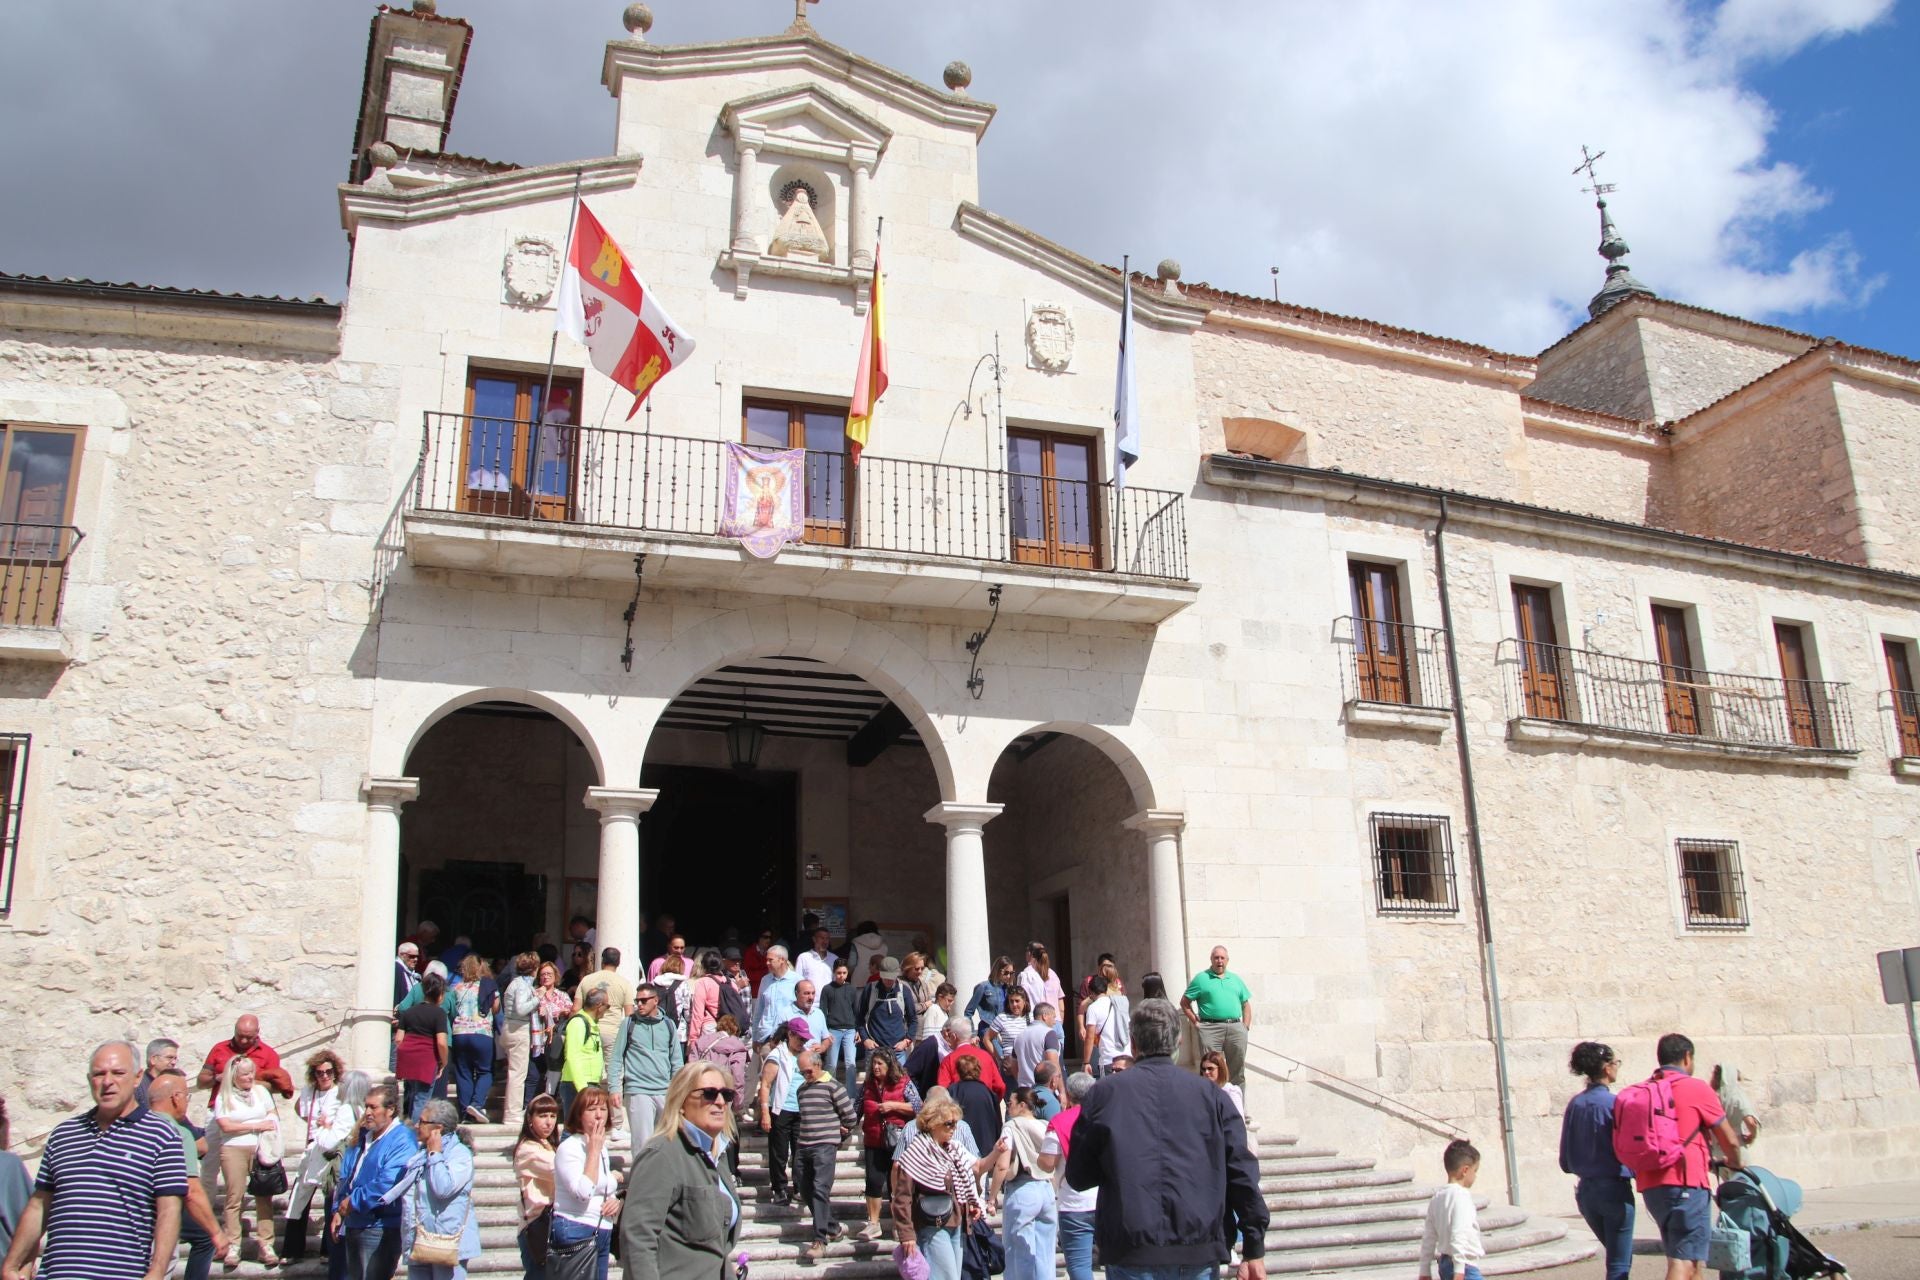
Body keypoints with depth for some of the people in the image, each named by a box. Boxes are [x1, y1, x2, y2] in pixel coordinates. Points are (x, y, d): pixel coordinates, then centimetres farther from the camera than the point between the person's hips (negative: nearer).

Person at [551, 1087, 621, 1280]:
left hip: (603, 1234, 8)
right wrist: (594, 1150, -18)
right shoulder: (569, 1147, -12)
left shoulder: (602, 1148, 13)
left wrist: (616, 1201, 3)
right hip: (576, 1234, -8)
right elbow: (583, 1193, -25)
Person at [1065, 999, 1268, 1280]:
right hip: (1201, 1252, 1)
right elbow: (1242, 1171, 0)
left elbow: (1078, 1177, 5)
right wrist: (1254, 1249, 5)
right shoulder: (1210, 1094, 3)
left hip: (1131, 1256, -1)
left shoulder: (1103, 1093, 0)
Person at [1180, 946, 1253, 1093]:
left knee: (1238, 1070, 6)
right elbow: (1184, 1002, 6)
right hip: (1210, 1028, -4)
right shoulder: (1201, 978, 6)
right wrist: (1195, 1022, -2)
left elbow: (1246, 1003, 22)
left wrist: (1246, 1025, 10)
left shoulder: (1235, 979, 20)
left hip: (1235, 1027, 4)